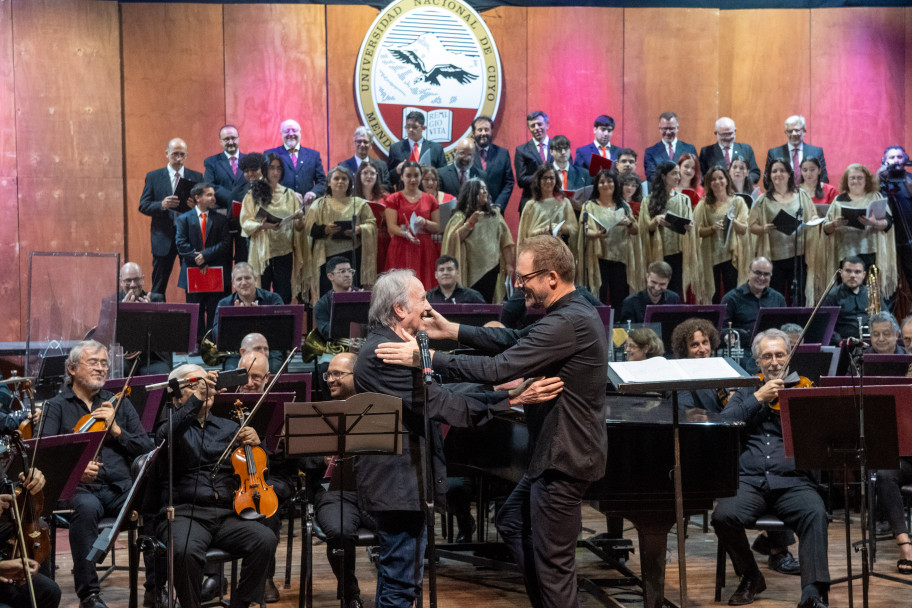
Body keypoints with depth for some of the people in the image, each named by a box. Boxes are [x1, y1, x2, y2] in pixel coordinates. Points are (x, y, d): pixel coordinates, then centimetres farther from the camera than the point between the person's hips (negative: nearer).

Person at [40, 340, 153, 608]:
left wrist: (115, 429, -2)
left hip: (120, 489, 3)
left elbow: (146, 448, 13)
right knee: (87, 507, -39)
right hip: (78, 489, -3)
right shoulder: (57, 406, 12)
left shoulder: (119, 403, 21)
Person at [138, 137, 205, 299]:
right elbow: (143, 206, 1)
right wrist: (162, 205, -18)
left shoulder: (197, 177, 7)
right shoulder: (153, 177, 6)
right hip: (164, 238, 0)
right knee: (158, 287, 3)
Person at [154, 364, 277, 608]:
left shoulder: (229, 427, 22)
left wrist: (255, 443, -4)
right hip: (184, 513, -4)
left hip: (227, 514, 4)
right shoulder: (172, 426, 10)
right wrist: (197, 398, -24)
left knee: (265, 540, -26)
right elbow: (167, 435, -16)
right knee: (186, 550, -37)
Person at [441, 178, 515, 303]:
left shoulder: (495, 214, 12)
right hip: (471, 271, -3)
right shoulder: (461, 216, 3)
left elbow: (505, 241, 9)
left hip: (492, 269, 3)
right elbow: (454, 239, -11)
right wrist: (470, 222, -16)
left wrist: (509, 264, 3)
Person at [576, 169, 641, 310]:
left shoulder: (623, 206, 15)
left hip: (620, 257, 2)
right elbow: (586, 230, -6)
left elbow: (635, 231, 10)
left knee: (619, 298, -1)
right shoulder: (589, 206, 7)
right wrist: (597, 234, -28)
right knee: (599, 297, -9)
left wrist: (629, 224, -13)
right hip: (599, 257, -2)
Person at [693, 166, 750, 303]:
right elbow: (698, 231, 1)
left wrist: (733, 221, -19)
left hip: (731, 255, 0)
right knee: (714, 296, 0)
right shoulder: (704, 205, 5)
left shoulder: (737, 202, 6)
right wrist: (713, 228, -16)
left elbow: (744, 230, 1)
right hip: (711, 255, 0)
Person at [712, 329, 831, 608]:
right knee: (724, 516, -28)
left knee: (815, 513, -33)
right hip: (749, 480, 1)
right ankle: (751, 578, -2)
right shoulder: (747, 392, 20)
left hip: (792, 480, -1)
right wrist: (759, 398, -4)